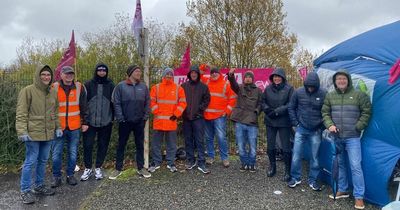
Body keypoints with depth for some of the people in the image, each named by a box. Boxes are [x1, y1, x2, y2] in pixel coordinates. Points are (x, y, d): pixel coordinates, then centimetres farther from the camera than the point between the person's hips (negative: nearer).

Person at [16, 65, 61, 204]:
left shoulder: (53, 93, 11)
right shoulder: (28, 91, -8)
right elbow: (21, 113, -11)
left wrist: (58, 127, 12)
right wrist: (22, 131, -17)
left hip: (48, 134, 6)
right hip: (33, 133, -6)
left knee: (43, 161, 15)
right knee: (30, 162, -1)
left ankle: (39, 186, 29)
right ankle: (25, 190, 13)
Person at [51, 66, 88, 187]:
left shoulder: (79, 87, 2)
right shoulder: (54, 88, 0)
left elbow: (84, 107, 6)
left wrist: (85, 122, 4)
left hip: (75, 127, 1)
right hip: (58, 127, -1)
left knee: (73, 153, 9)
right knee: (56, 153, 4)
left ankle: (70, 175, 24)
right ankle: (56, 176, 19)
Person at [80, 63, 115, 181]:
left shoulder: (110, 85, 5)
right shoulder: (88, 85, 2)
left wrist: (113, 117, 3)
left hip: (106, 122, 1)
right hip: (90, 121, -1)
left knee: (103, 145, 8)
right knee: (88, 145, 1)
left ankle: (98, 168, 23)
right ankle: (88, 168, 18)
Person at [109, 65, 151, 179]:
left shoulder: (143, 86, 5)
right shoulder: (120, 86, -5)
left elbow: (147, 102, 7)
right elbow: (116, 103, -7)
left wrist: (145, 116, -1)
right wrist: (120, 118, -12)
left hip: (139, 122, 3)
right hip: (125, 122, -2)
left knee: (140, 145, 10)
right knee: (121, 145, 8)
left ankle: (141, 168, 23)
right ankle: (118, 168, 21)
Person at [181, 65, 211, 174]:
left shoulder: (203, 86, 6)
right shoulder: (184, 86, 9)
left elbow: (207, 100, 4)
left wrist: (200, 109, -5)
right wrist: (183, 111, 1)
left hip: (198, 117, -2)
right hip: (186, 117, 2)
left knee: (200, 140, -3)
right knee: (188, 140, 9)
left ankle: (201, 163, 0)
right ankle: (190, 160, 20)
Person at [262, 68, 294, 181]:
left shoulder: (289, 88, -8)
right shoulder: (268, 88, 4)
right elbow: (263, 101, 8)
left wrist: (277, 111, -17)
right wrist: (268, 109, -11)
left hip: (284, 122, -4)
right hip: (270, 121, 4)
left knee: (286, 147, 2)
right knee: (270, 146, 14)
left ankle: (288, 171, 18)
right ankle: (272, 166, 33)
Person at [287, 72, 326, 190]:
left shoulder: (323, 94, -9)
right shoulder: (298, 92, -5)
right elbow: (291, 108, 6)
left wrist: (322, 126, 0)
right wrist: (295, 123, 2)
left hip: (315, 131, 0)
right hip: (301, 129, 1)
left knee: (315, 157, 8)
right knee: (296, 155, 2)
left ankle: (313, 180, 24)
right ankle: (295, 178, 19)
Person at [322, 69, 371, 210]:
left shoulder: (358, 95, -4)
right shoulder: (330, 96, 5)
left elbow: (366, 112, -1)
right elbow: (325, 113, 9)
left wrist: (358, 127, -8)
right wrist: (330, 125, -7)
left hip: (352, 137, -4)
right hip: (337, 137, 4)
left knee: (355, 166, -6)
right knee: (340, 164, 14)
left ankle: (359, 196, 6)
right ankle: (342, 190, 29)